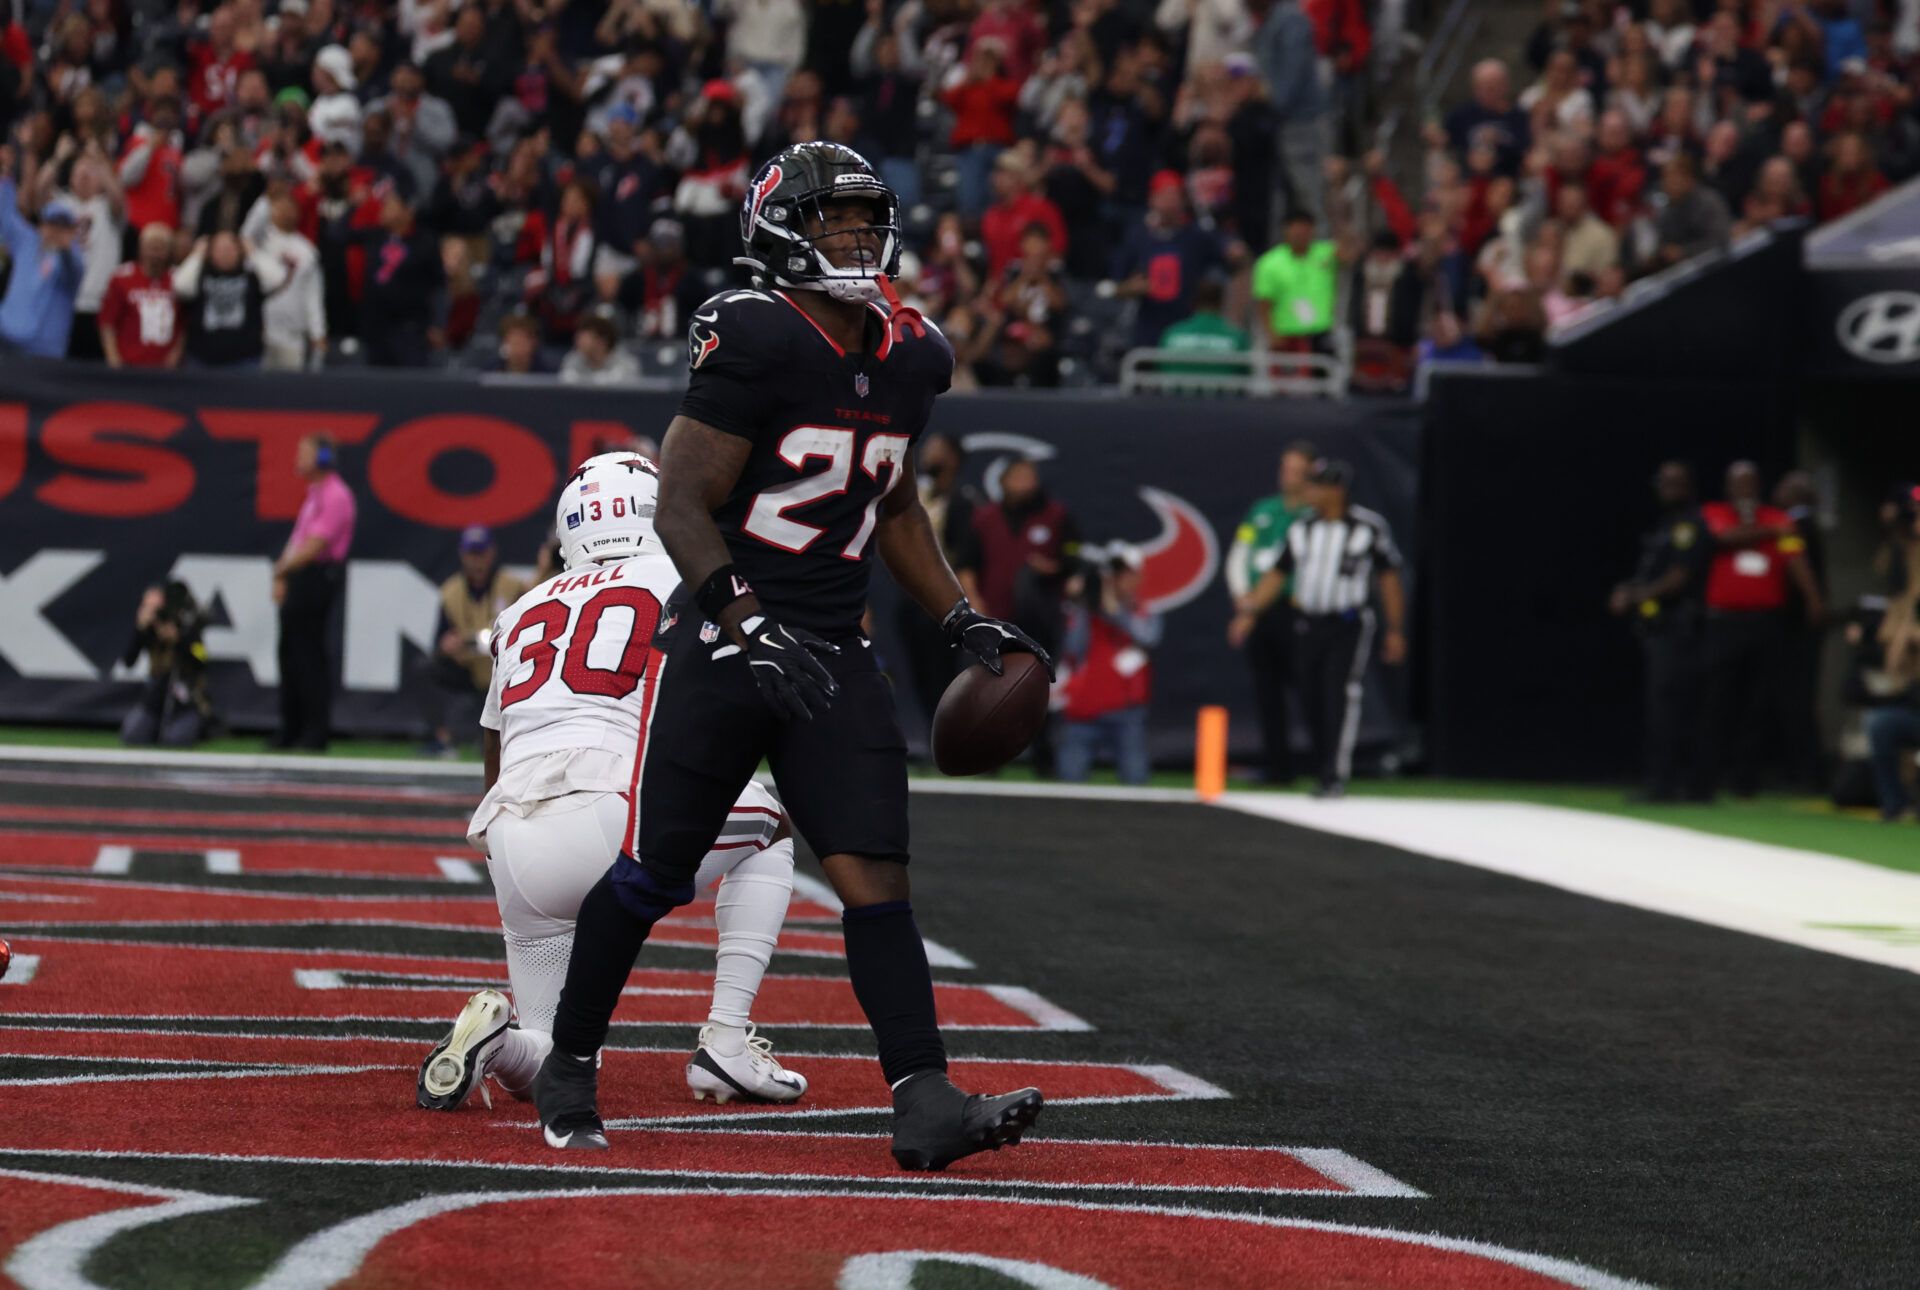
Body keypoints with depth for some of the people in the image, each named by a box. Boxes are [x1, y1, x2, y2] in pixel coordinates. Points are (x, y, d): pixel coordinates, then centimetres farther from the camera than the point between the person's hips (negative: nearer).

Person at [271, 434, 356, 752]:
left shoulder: (335, 495, -13)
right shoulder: (314, 493, 17)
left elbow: (314, 546, -18)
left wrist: (283, 569, -7)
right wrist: (283, 576, 7)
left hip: (319, 578, -10)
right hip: (299, 581, 10)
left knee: (310, 656, -8)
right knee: (290, 652, 11)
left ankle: (315, 732, -6)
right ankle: (290, 729, 17)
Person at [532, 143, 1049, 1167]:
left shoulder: (909, 359, 9)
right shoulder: (753, 341, -13)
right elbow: (681, 506, -15)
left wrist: (964, 621, 15)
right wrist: (753, 628, -26)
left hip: (835, 658, 5)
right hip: (726, 647, -5)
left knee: (875, 878, -7)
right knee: (655, 876, 3)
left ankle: (925, 1104, -14)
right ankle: (568, 1066, 22)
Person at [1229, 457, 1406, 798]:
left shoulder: (1369, 527, -4)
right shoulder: (1302, 529, 8)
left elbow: (1389, 577, 1)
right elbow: (1277, 574, 13)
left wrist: (1395, 630, 0)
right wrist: (1250, 612, 2)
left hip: (1349, 625, -5)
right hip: (1308, 625, 5)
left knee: (1340, 695, -16)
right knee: (1312, 700, 3)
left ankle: (1336, 776, -17)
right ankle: (1323, 774, 12)